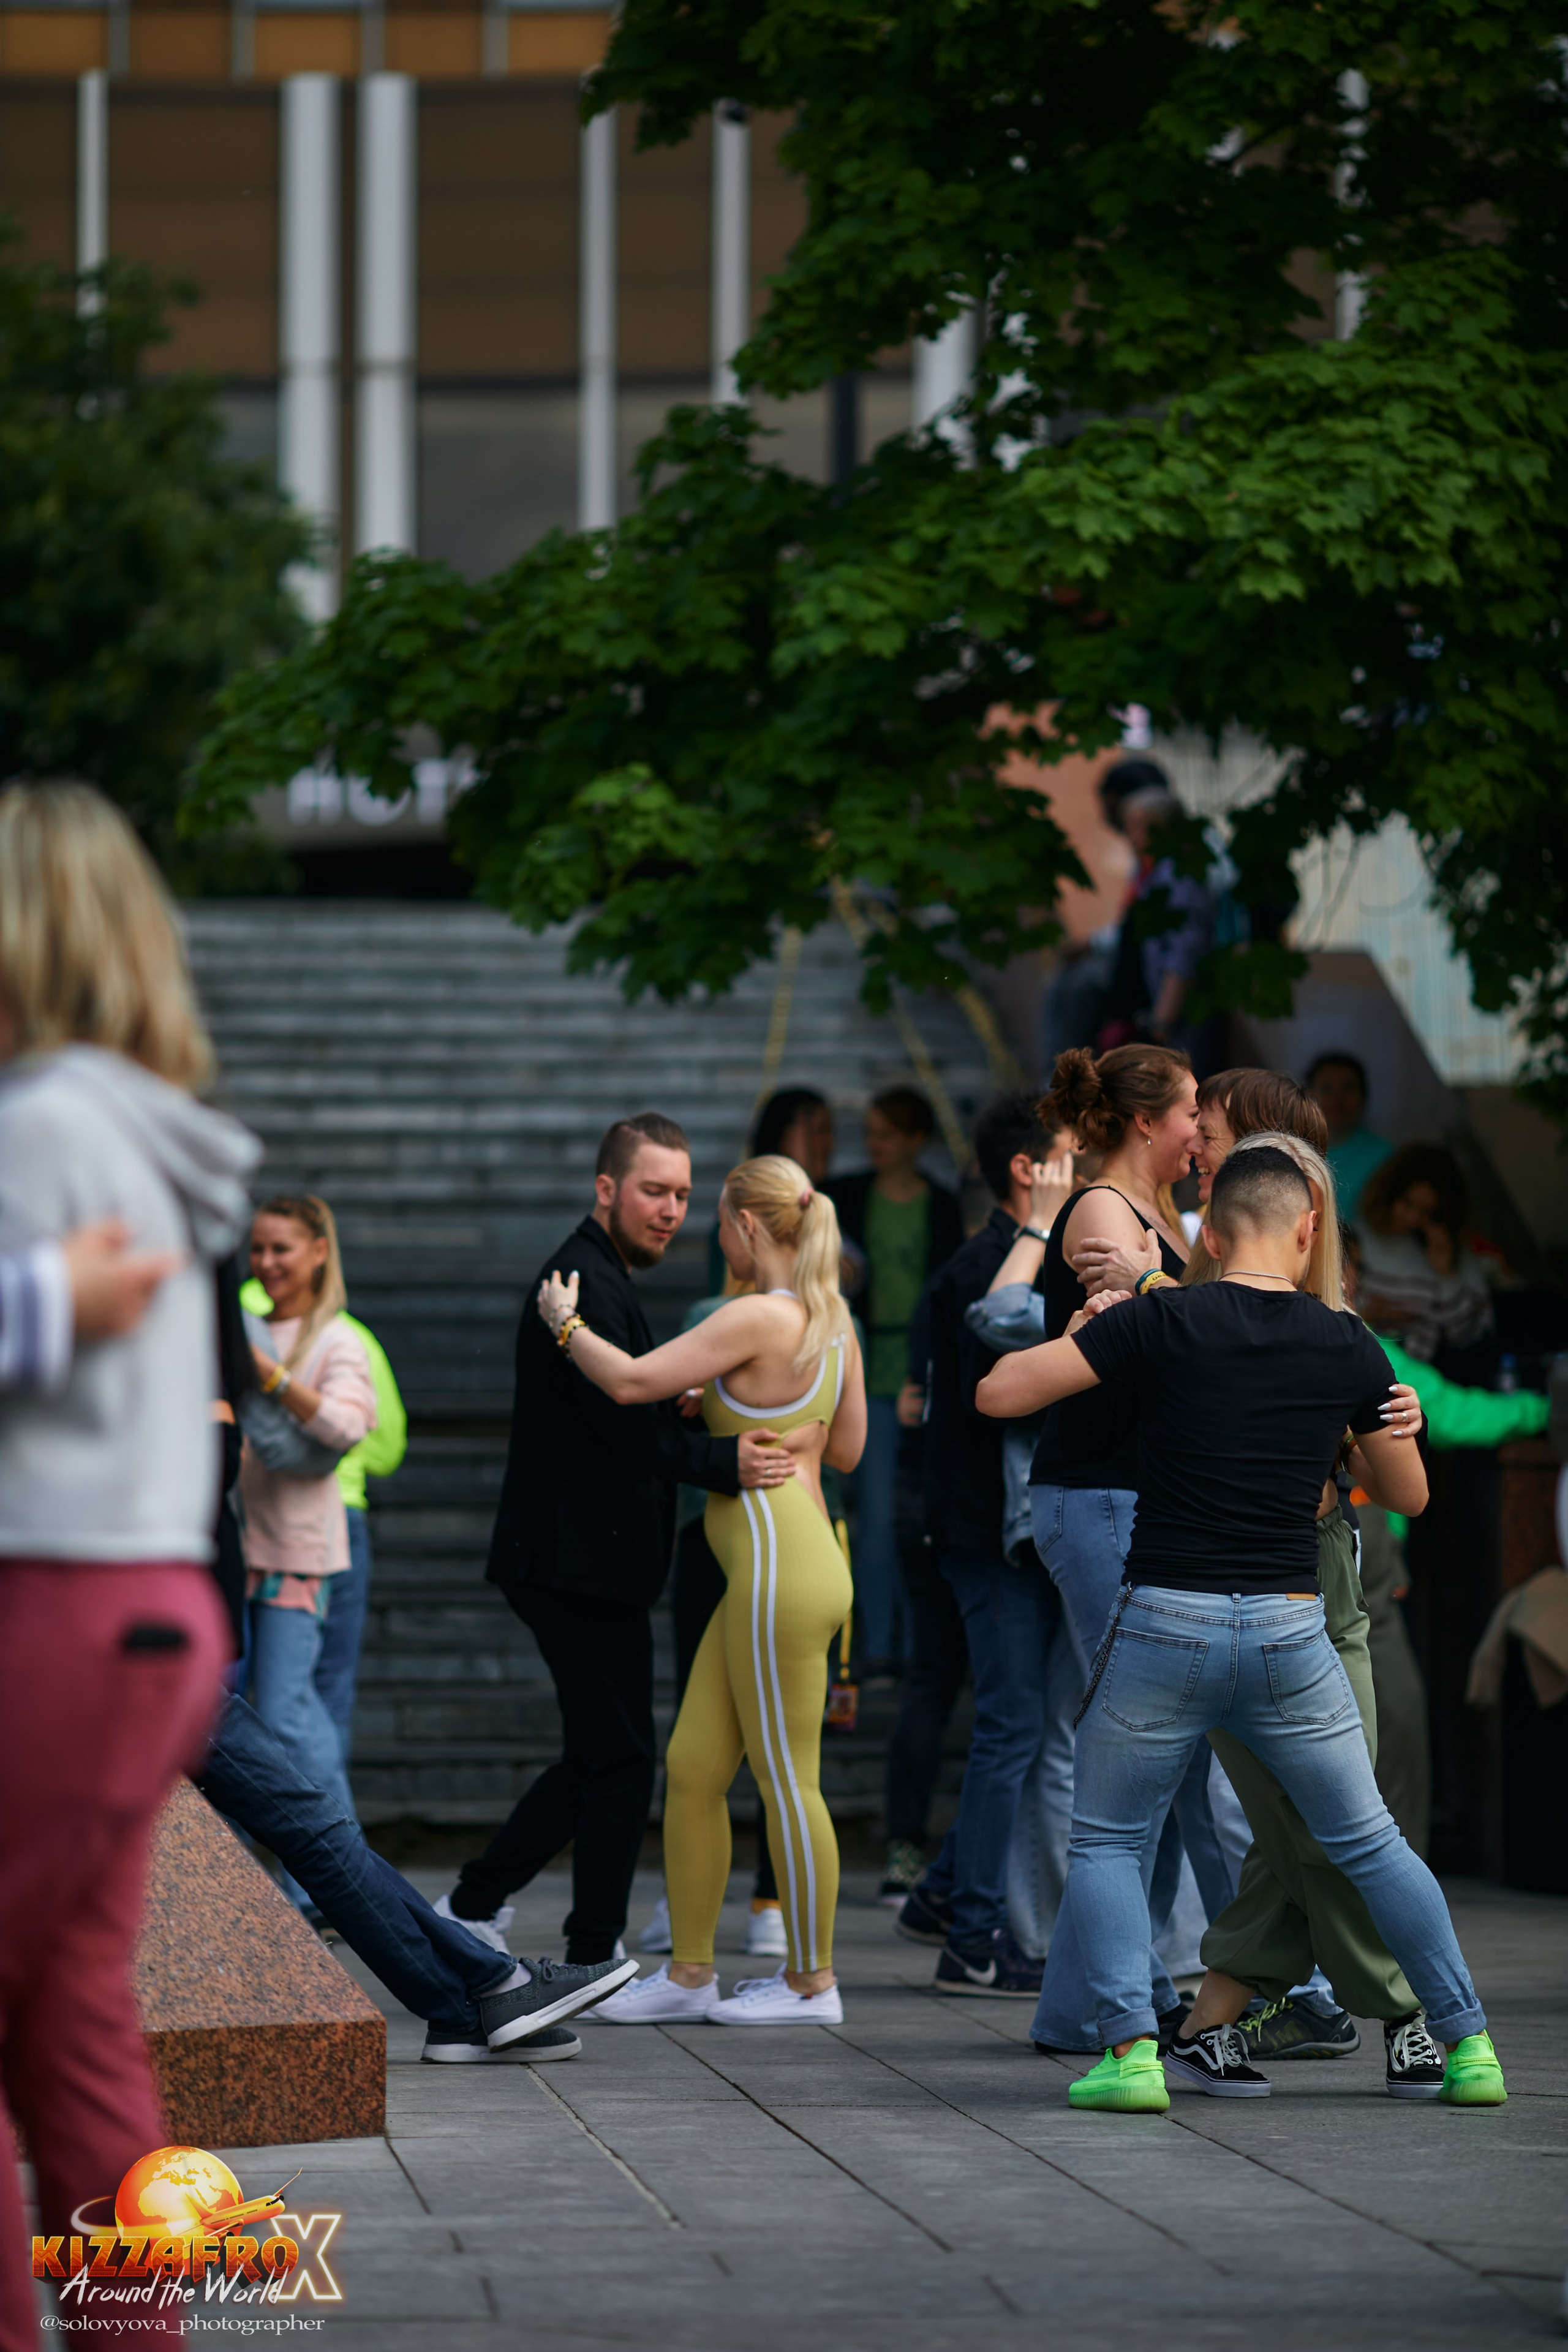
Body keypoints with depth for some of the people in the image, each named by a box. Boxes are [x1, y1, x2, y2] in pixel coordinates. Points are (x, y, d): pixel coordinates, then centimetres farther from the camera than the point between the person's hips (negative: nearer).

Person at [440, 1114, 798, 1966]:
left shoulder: (600, 1278, 20)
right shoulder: (585, 1280, -15)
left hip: (580, 1561, 11)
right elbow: (620, 1419, -25)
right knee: (619, 1759, -5)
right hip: (583, 1564, -11)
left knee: (599, 1758, 16)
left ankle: (473, 1908, 21)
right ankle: (594, 1962, -1)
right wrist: (723, 1462, -31)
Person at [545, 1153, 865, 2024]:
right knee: (692, 1769, 11)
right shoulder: (832, 1318, 12)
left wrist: (566, 1323, 3)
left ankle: (811, 1980, 9)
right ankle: (688, 1976, 15)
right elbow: (846, 1448, 20)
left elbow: (631, 1381, -15)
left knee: (785, 1780, 0)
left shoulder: (758, 1318, -15)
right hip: (772, 1572, 9)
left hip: (780, 1572, -9)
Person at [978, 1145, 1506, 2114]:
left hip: (1165, 1624, -2)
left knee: (1106, 1842, 13)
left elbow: (999, 1391, -5)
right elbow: (1412, 1493, 15)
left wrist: (1078, 1334, 12)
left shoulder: (1159, 1321, -6)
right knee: (1369, 1843, 17)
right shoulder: (1347, 1346, 2)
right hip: (1290, 1630, 2)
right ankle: (1468, 2044, 18)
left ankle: (1130, 2051, -3)